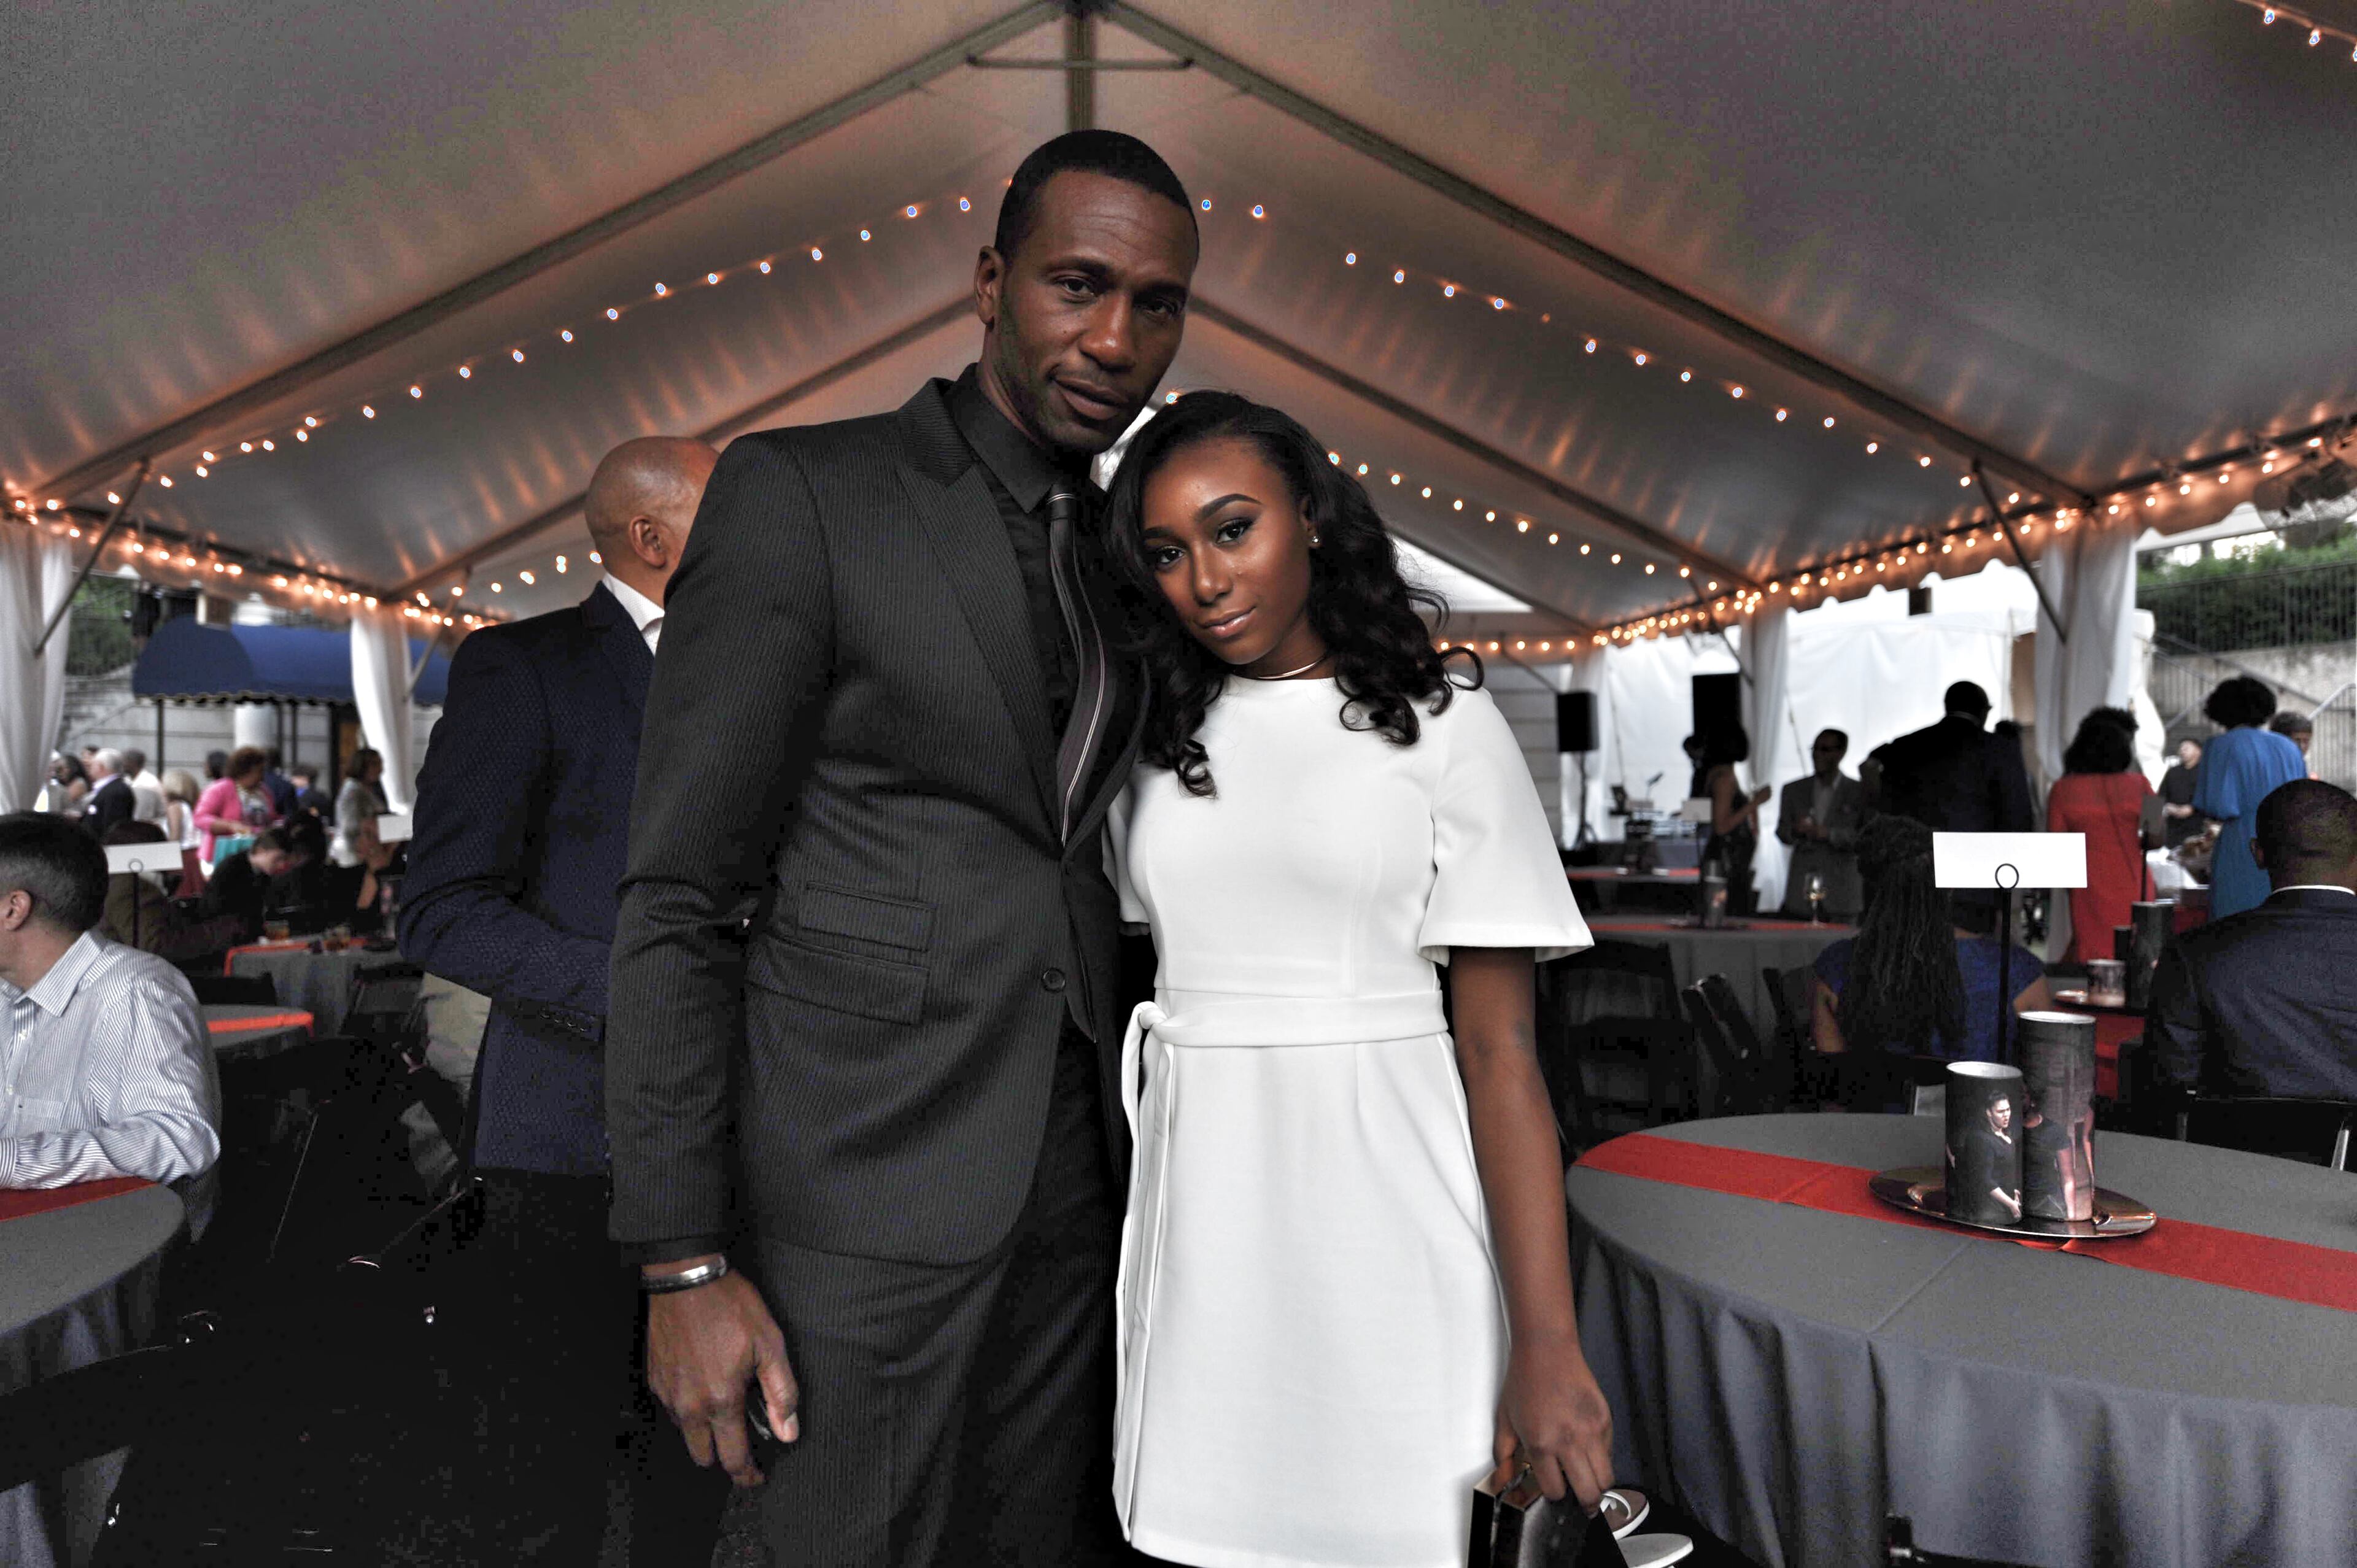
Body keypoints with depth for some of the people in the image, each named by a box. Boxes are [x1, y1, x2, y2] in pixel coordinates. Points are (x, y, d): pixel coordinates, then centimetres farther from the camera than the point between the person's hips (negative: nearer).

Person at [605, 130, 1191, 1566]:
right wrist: (685, 1264, -12)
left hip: (1076, 1188, 6)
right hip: (868, 1185, -6)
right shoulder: (800, 493, -7)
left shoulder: (1118, 560, 12)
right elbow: (682, 895, -9)